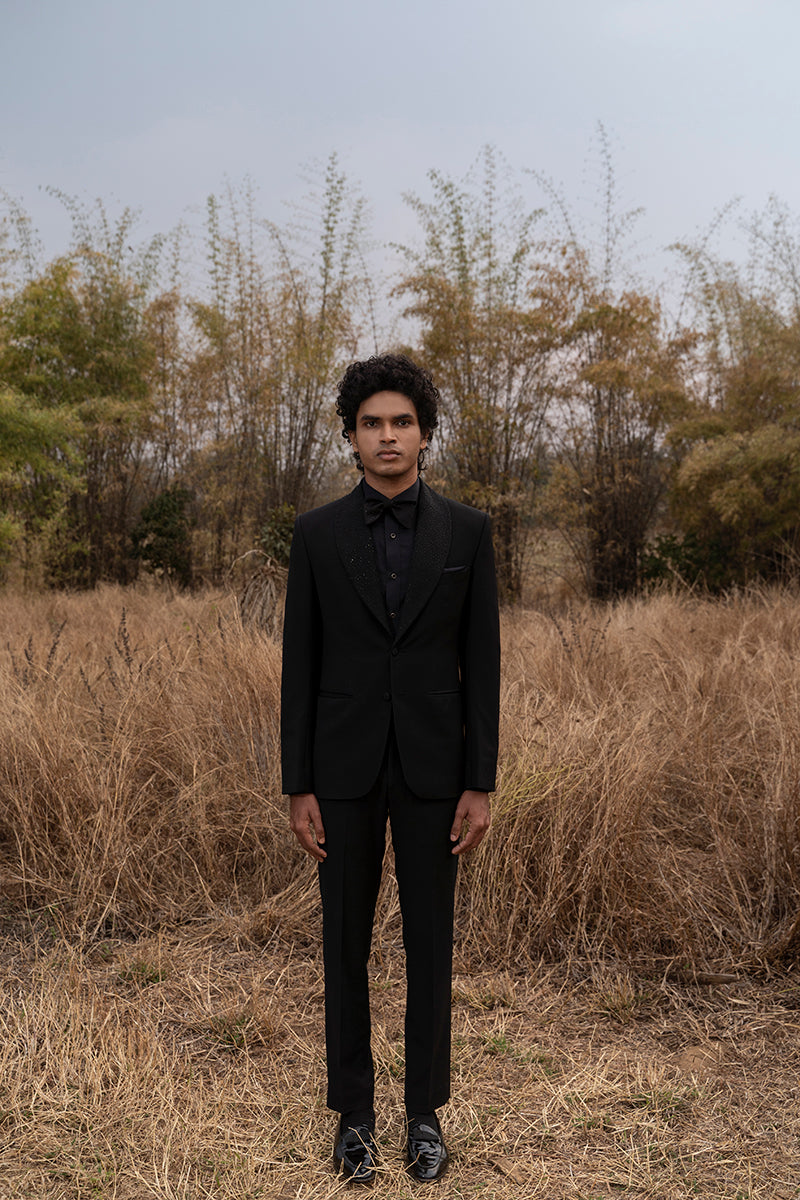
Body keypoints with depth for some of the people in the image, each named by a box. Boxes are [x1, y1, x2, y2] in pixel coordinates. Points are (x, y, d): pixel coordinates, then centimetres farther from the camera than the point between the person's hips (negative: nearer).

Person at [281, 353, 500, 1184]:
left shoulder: (466, 531, 0)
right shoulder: (317, 533, 0)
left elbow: (481, 664, 0)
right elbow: (300, 667, 0)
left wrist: (480, 785, -4)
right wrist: (298, 788, -3)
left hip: (432, 767, 0)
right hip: (345, 768, 0)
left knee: (429, 942, 9)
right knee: (346, 943, 9)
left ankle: (425, 1113, 25)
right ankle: (353, 1113, 24)